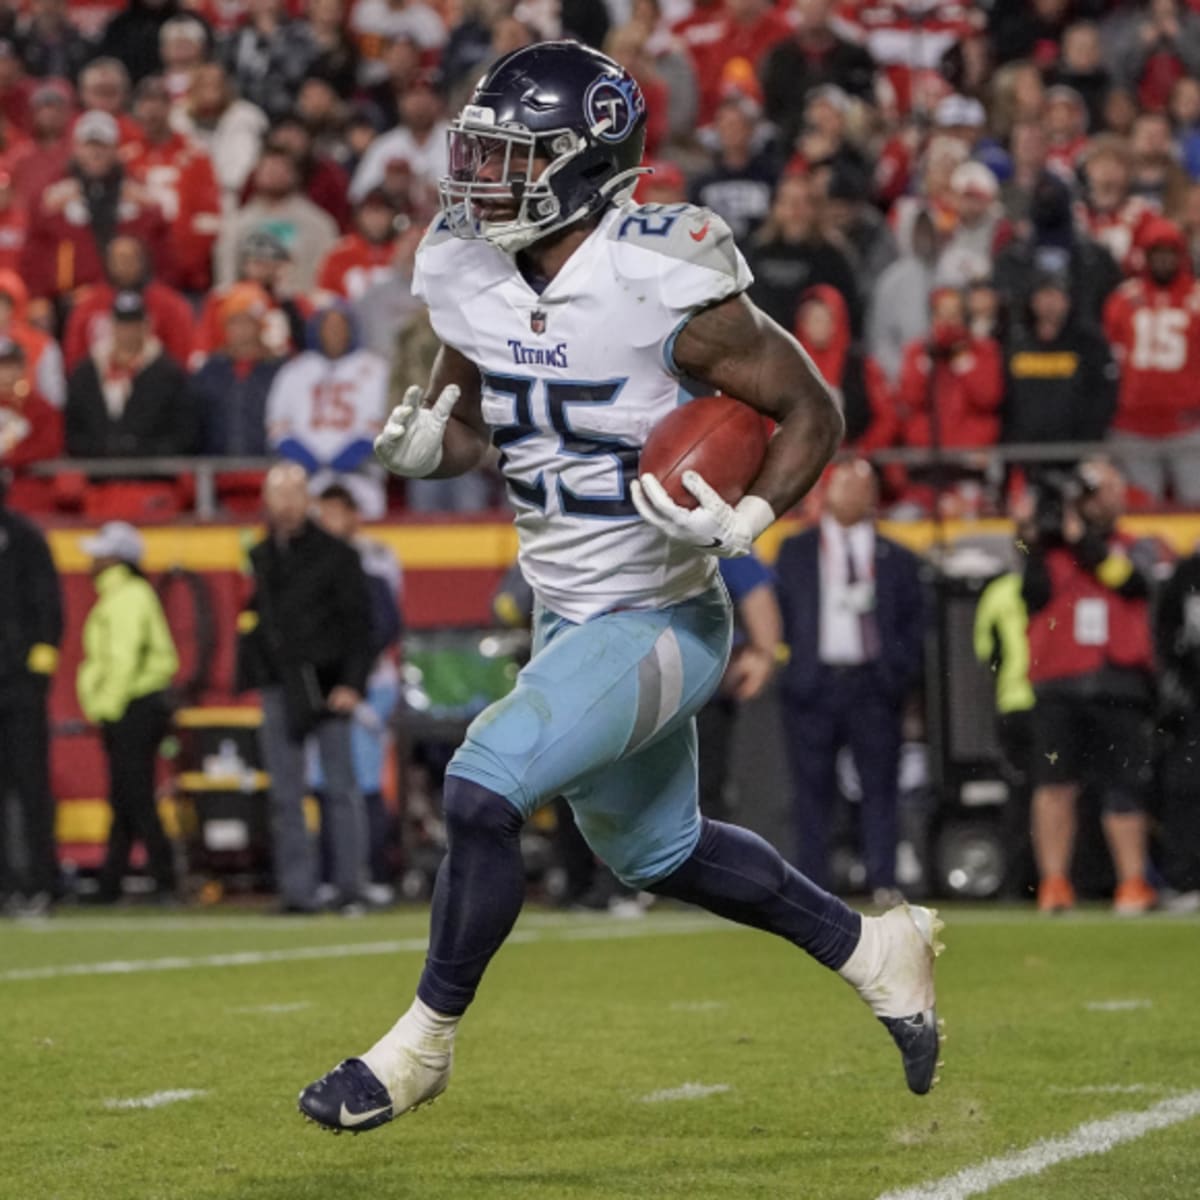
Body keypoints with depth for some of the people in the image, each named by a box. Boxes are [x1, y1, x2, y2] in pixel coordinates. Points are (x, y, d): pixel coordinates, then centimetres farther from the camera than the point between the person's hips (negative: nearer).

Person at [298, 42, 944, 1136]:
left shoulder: (667, 287, -23)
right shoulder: (471, 277, -3)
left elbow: (811, 411, -12)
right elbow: (463, 425, 12)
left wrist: (743, 522, -27)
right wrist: (414, 441, -11)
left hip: (660, 623, -8)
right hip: (569, 622, 8)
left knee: (483, 790, -19)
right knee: (654, 852, 22)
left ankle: (423, 1042, 0)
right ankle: (873, 951, 42)